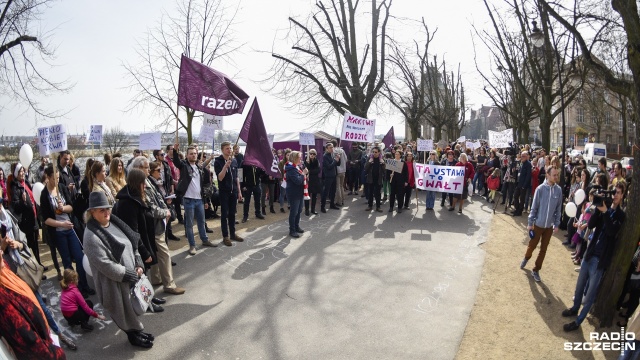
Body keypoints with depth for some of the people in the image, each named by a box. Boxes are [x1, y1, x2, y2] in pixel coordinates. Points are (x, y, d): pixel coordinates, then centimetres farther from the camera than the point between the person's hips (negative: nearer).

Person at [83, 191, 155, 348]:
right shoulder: (91, 236, -23)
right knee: (125, 310, 11)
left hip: (131, 274, 7)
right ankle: (133, 336, 34)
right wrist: (129, 274, -19)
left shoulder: (114, 223, 1)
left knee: (134, 306, 22)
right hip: (115, 281, -7)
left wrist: (138, 265, -2)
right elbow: (105, 265, -25)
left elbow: (132, 244, 9)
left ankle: (137, 330, 42)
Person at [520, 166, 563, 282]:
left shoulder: (559, 190, -7)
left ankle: (536, 270, 25)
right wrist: (530, 223, -7)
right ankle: (526, 258, 44)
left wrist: (557, 224, 2)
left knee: (543, 249, 11)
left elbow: (558, 209, 1)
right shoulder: (540, 189, -15)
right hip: (538, 224, -2)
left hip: (549, 226, 2)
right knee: (532, 245, 13)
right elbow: (534, 207, -9)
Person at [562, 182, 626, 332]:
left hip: (601, 258, -5)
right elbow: (591, 225, -4)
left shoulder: (621, 215, -6)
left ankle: (578, 321, 12)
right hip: (590, 252, 5)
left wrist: (605, 212, -27)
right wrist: (599, 208, -16)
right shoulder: (605, 208, 5)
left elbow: (612, 232, -22)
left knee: (591, 292, 3)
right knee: (580, 284, 17)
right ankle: (575, 308, 37)